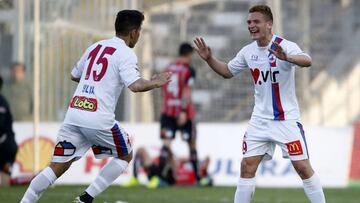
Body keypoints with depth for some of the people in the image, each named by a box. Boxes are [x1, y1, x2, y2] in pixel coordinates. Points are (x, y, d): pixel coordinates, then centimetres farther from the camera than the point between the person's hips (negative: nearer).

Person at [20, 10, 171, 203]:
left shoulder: (95, 47, 19)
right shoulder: (126, 53, -2)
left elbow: (74, 75, 31)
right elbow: (135, 85, -15)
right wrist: (154, 83, 3)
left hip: (74, 113, 6)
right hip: (98, 119, -6)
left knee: (57, 167, 7)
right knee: (125, 156, 17)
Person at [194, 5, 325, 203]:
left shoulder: (285, 46, -16)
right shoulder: (248, 51, 2)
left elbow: (307, 61, -36)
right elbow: (228, 71, 18)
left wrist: (286, 57, -56)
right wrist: (209, 58, 1)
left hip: (287, 118, -5)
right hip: (260, 119, 5)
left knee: (302, 166, -7)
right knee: (247, 166, 0)